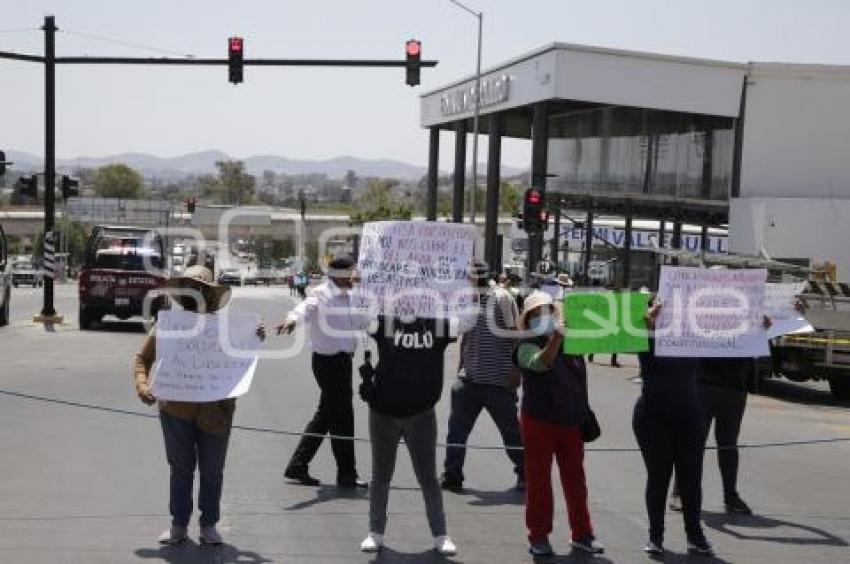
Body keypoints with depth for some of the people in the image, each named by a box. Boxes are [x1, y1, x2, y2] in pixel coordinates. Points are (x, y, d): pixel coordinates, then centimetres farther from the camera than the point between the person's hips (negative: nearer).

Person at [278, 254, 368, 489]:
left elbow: (362, 319, 27)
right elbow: (308, 306, -35)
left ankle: (297, 467, 25)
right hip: (329, 361, -9)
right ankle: (346, 474, 11)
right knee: (342, 418, -1)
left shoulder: (347, 297, 14)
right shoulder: (322, 294, -14)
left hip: (342, 359, 9)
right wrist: (293, 319, -55)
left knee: (326, 415, 15)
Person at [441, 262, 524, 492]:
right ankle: (452, 476, 8)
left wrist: (515, 368, -12)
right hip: (469, 378, 6)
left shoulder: (501, 298, -10)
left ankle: (525, 473, 24)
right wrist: (461, 365, 16)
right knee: (456, 428, 1)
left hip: (499, 380, -6)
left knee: (511, 430, 7)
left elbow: (515, 334, -9)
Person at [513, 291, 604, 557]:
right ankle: (538, 535, 14)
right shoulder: (527, 346, -10)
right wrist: (556, 338, -45)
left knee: (575, 479, 11)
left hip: (572, 420, 4)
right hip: (539, 421, -4)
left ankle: (582, 533, 21)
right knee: (538, 480, 5)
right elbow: (540, 362, -29)